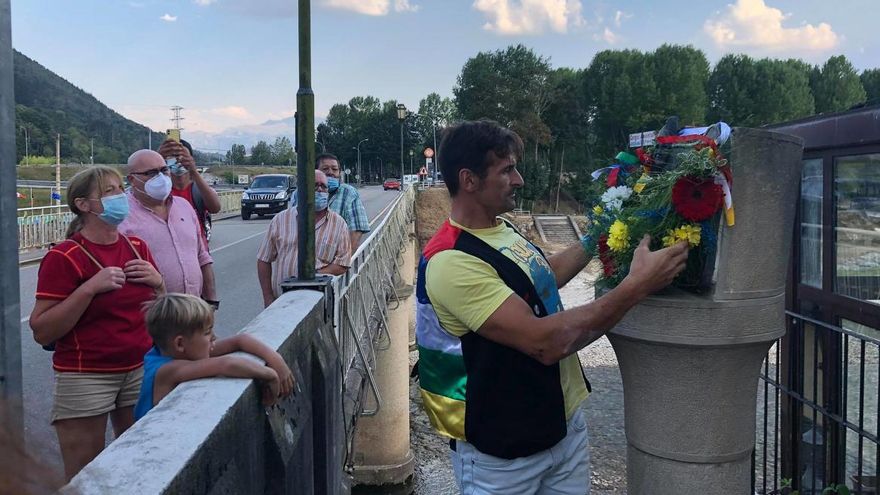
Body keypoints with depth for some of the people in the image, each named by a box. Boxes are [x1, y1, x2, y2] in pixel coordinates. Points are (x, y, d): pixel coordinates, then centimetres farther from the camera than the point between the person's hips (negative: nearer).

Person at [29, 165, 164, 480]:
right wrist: (89, 288, -23)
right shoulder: (64, 257, -11)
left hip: (141, 370, 5)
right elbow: (42, 332, -15)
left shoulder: (138, 247, 6)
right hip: (86, 378, -5)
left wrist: (158, 282, -5)